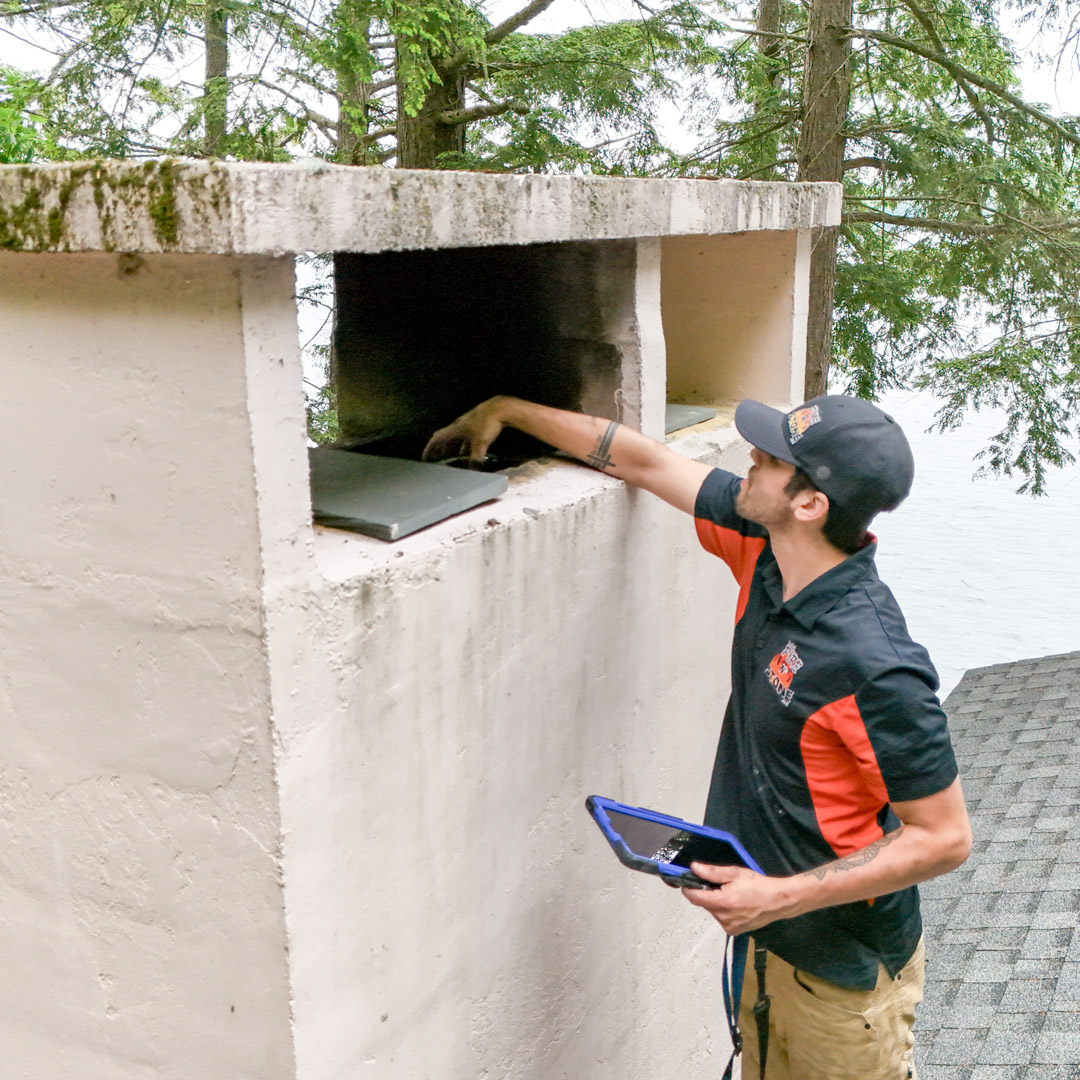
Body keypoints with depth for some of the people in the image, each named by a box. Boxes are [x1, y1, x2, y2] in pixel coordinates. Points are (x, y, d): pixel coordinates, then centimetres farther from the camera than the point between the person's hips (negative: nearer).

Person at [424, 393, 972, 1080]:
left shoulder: (875, 665, -32)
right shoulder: (766, 548, -11)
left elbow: (946, 838, -24)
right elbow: (646, 462, 1)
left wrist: (781, 896, -25)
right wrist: (506, 410, 8)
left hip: (845, 970, -7)